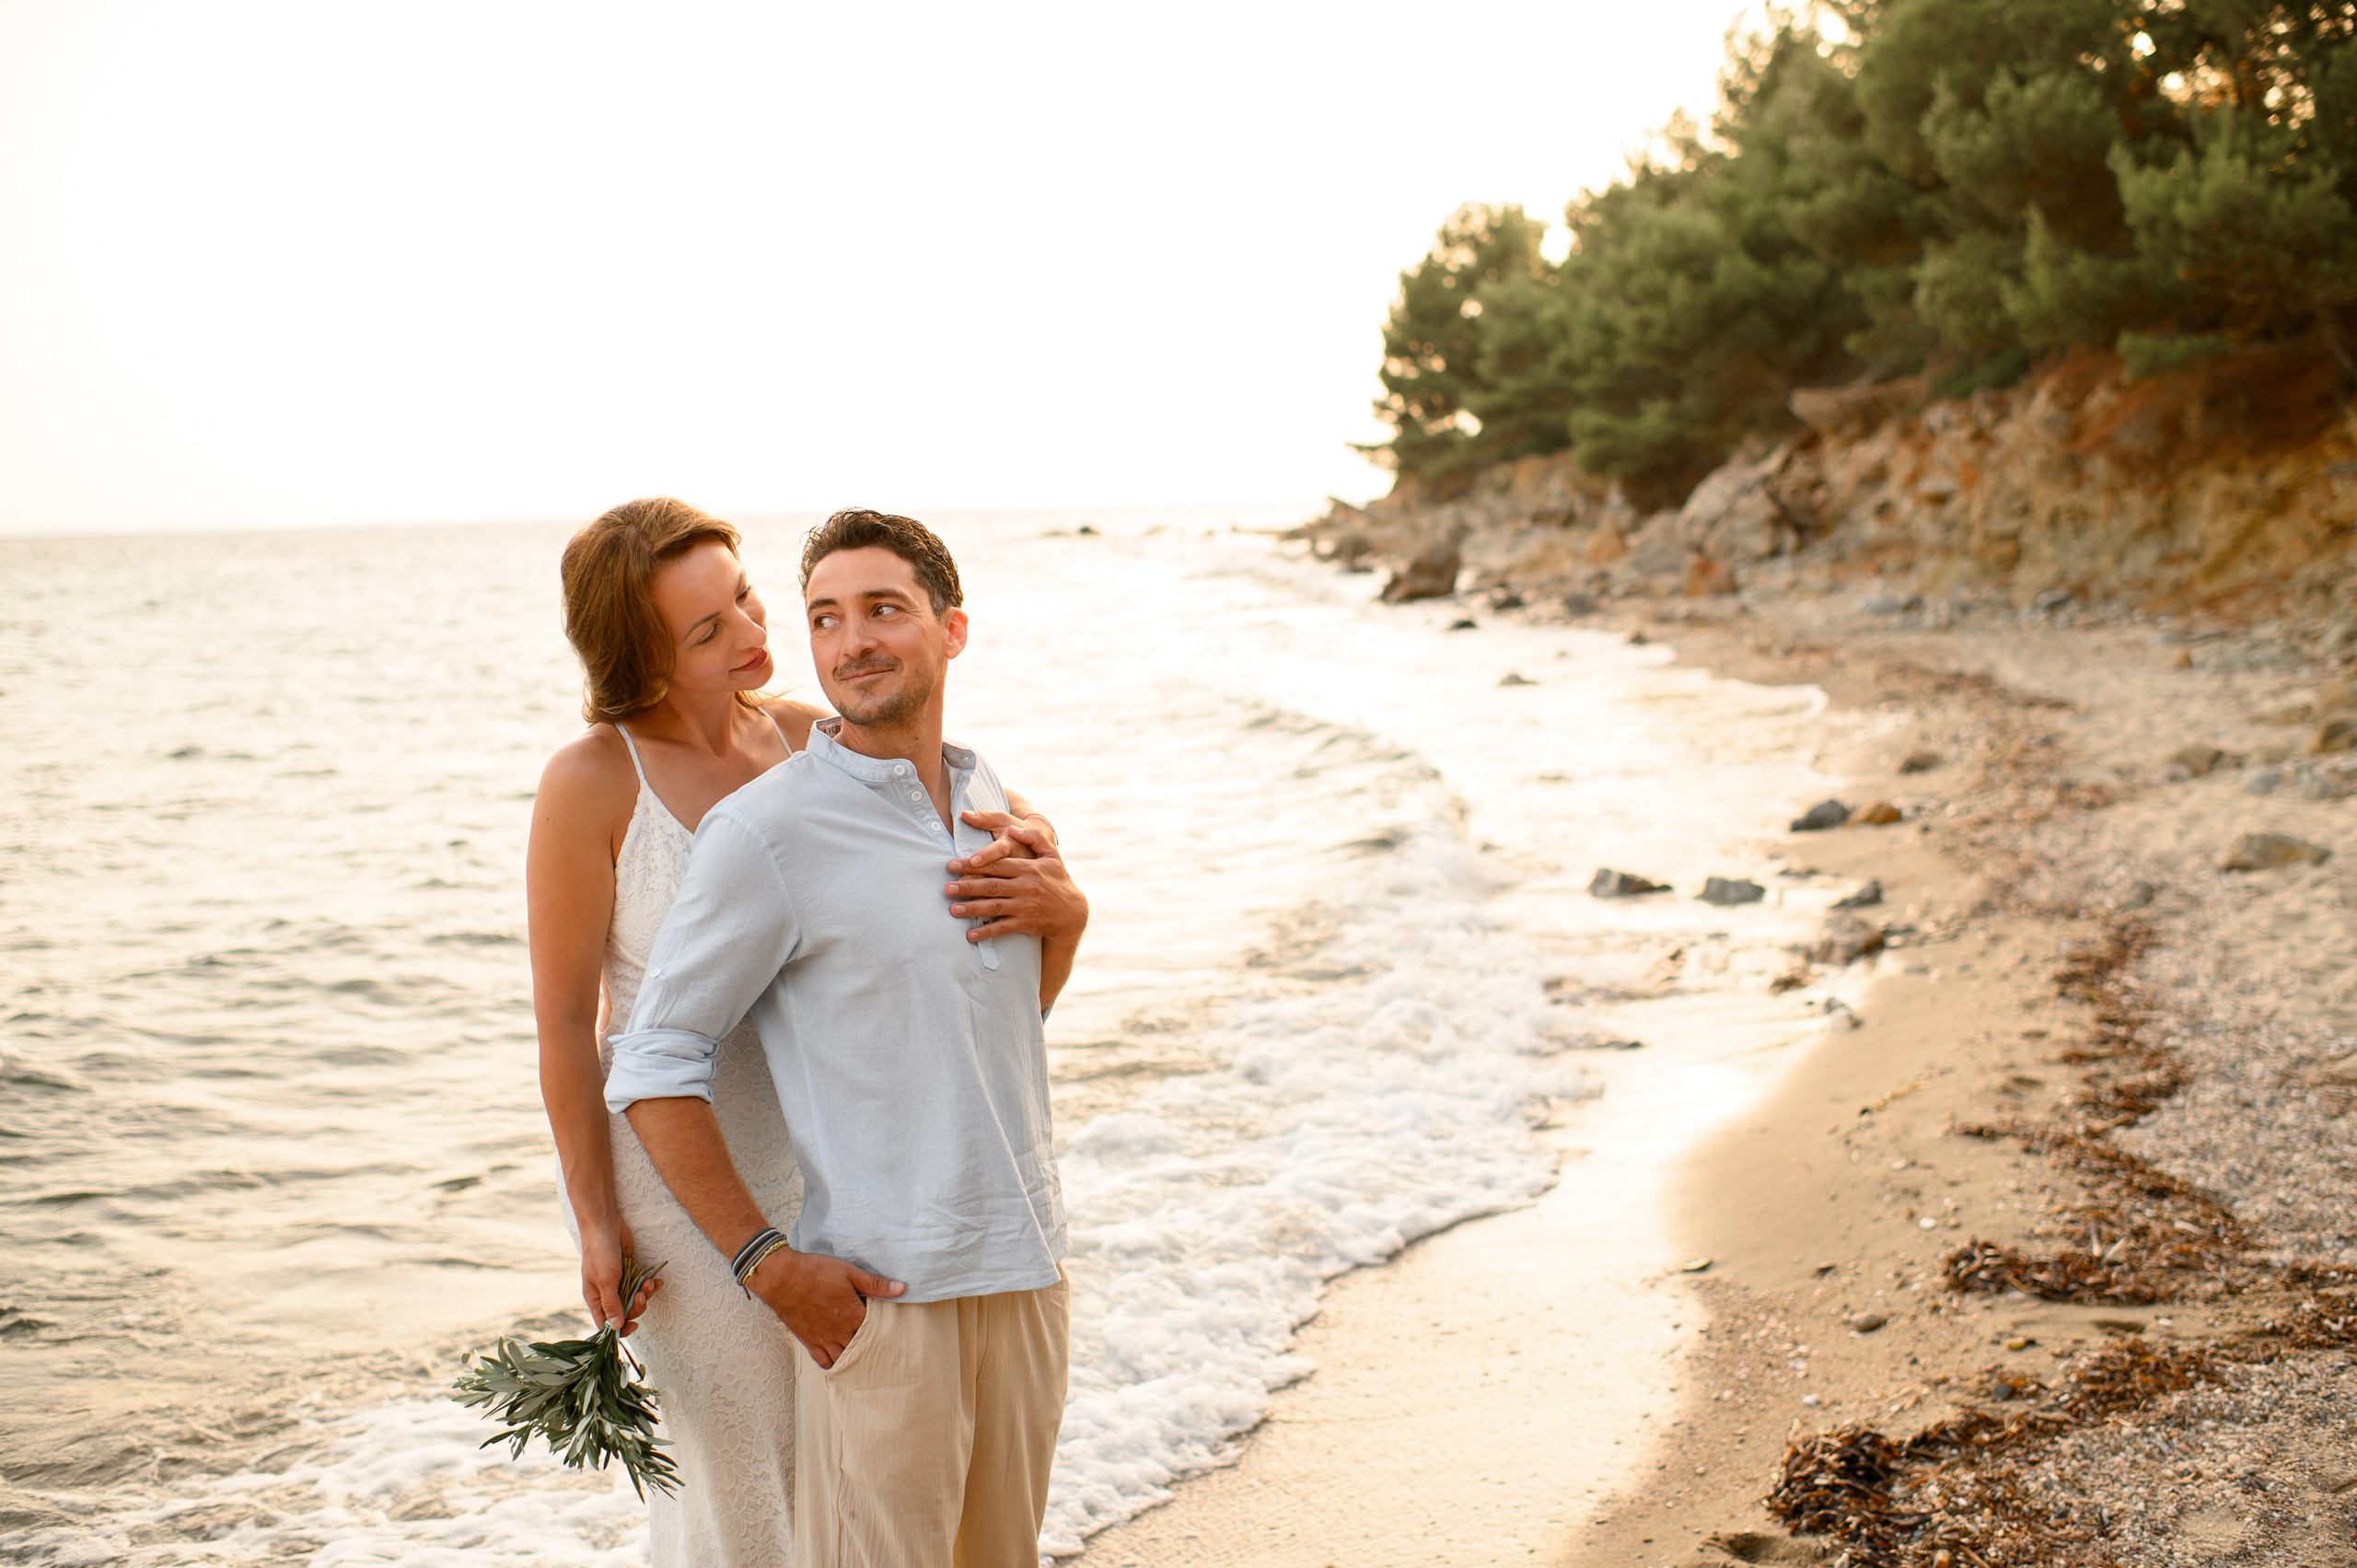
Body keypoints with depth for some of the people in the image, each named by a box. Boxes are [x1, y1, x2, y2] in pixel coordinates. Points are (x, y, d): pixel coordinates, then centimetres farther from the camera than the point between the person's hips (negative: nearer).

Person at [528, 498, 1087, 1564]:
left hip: (812, 1157, 6)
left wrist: (1051, 893, -25)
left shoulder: (810, 742, -4)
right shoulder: (591, 781, -19)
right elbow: (563, 1012, -13)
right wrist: (595, 1218, -11)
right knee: (749, 1480, 5)